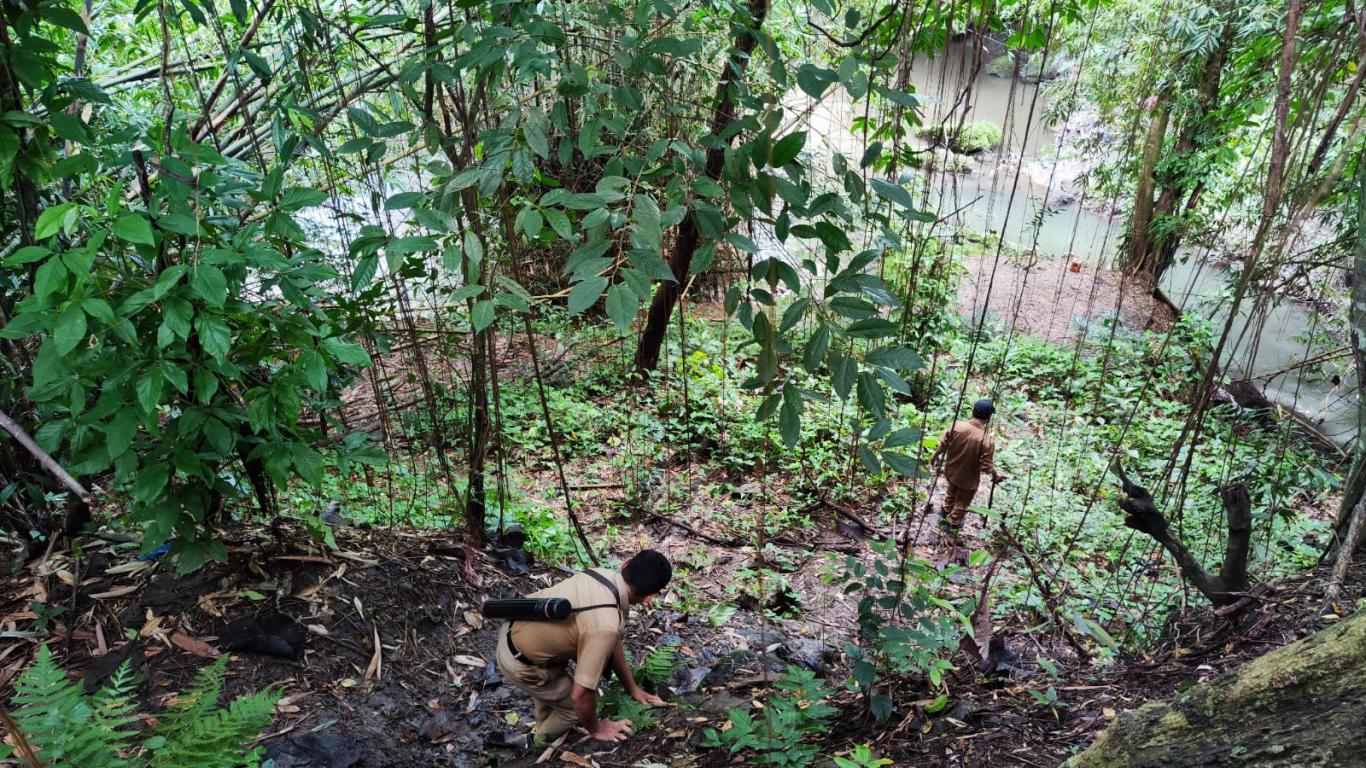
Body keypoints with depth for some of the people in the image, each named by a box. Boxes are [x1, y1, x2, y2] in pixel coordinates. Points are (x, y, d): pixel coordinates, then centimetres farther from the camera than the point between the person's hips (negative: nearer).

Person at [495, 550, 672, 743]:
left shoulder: (604, 574, -8)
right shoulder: (606, 625, -33)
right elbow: (581, 694, -25)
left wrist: (632, 688, 17)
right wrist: (595, 729, -4)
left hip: (512, 630, 7)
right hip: (519, 664, -7)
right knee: (580, 704, 8)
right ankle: (544, 737, 36)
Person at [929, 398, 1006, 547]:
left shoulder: (956, 426, -20)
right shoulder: (987, 441, -31)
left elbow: (943, 445, -7)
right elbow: (987, 467, -24)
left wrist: (935, 456, 13)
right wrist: (996, 476, -2)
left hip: (951, 471, 5)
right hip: (968, 480, -4)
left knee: (950, 495, 33)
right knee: (961, 506, 20)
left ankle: (944, 519, 56)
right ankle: (951, 533, 38)